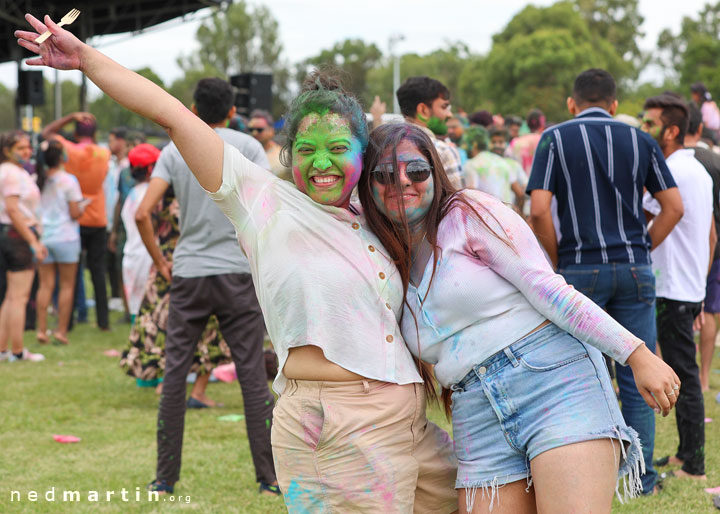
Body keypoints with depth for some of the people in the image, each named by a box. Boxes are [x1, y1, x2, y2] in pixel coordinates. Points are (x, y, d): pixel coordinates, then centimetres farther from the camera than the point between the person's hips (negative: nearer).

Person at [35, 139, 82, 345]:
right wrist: (83, 207, 8)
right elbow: (74, 213, -12)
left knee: (45, 284, 7)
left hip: (42, 237, 4)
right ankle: (61, 330, 3)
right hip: (65, 237, -4)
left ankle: (42, 329, 2)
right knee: (67, 285, 5)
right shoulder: (68, 180, -11)